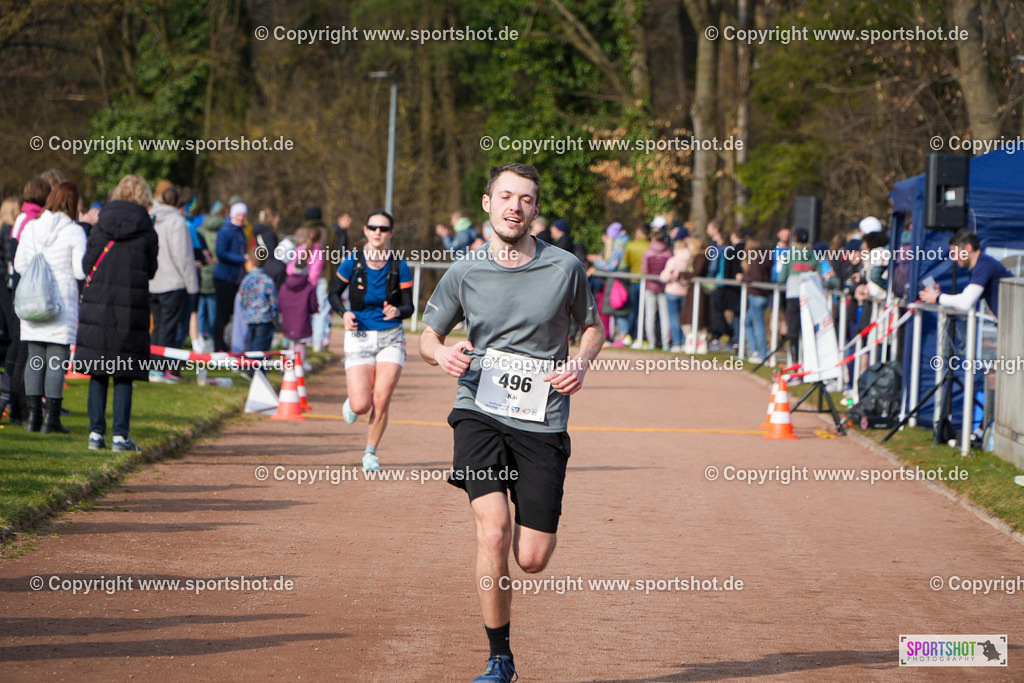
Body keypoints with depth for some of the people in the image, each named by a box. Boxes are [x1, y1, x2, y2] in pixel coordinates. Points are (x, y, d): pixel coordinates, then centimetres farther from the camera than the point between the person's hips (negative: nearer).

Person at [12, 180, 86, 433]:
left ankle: (33, 414, 7)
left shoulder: (30, 228, 3)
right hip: (63, 303, -4)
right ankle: (52, 417, -3)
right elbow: (81, 271, -12)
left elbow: (19, 265, 6)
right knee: (57, 358, -1)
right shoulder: (75, 232, -9)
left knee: (35, 357, 9)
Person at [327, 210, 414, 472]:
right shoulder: (352, 263, -6)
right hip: (359, 336, -1)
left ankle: (371, 453, 12)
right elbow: (333, 294, 7)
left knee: (381, 401, -10)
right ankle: (352, 402, 28)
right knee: (361, 406, -11)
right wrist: (344, 313, -12)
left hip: (391, 337, 1)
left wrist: (397, 311, -23)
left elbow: (409, 307, -1)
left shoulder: (400, 267, -5)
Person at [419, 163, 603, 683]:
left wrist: (581, 362, -5)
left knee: (532, 558, -2)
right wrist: (440, 353, -10)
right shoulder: (464, 273, 2)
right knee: (493, 531, -20)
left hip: (542, 422, 1)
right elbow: (428, 335, 14)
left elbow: (592, 325, 16)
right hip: (479, 412, -1)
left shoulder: (565, 268, 1)